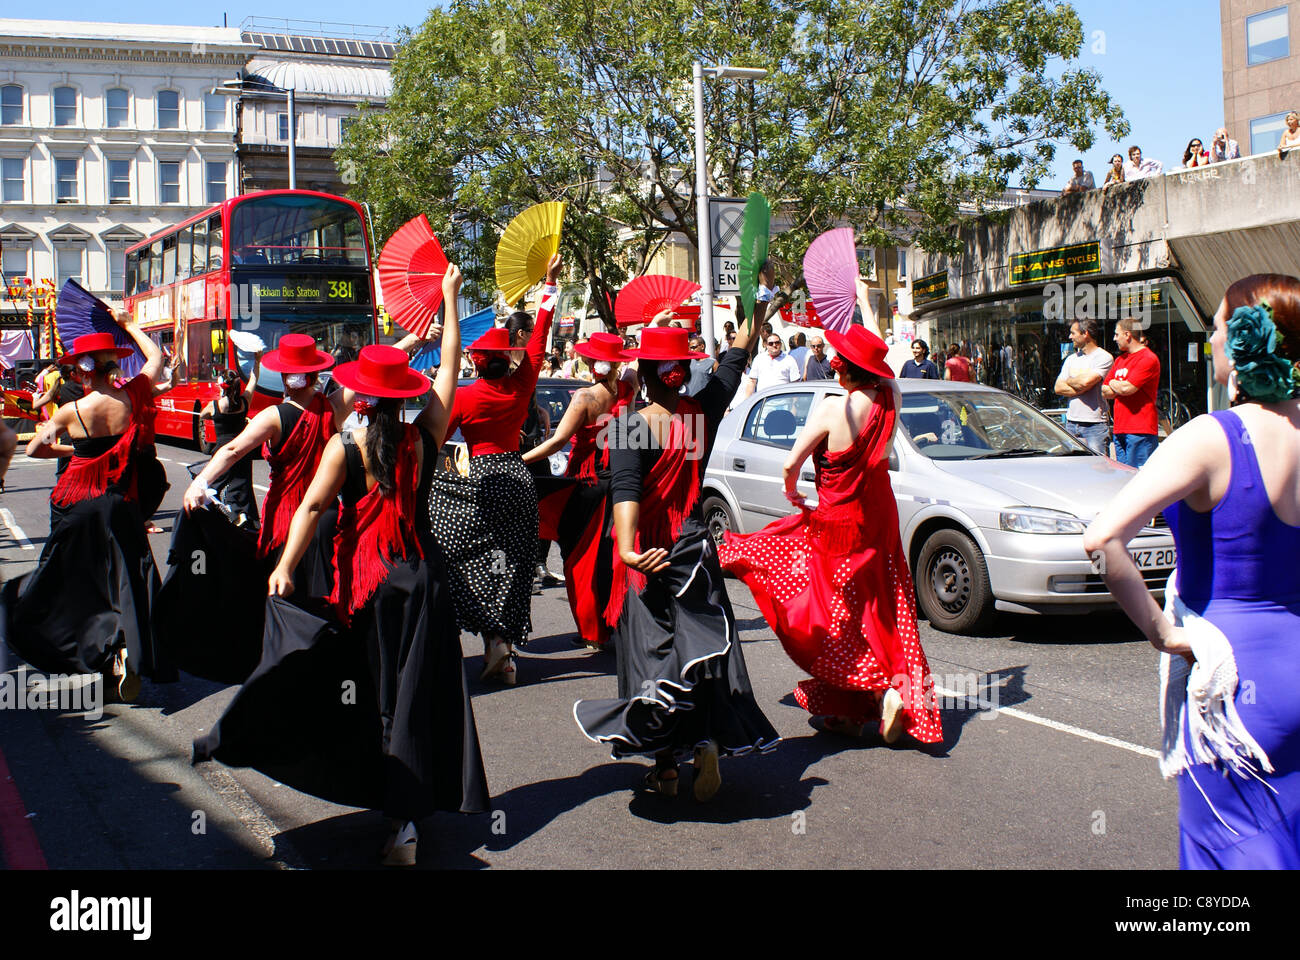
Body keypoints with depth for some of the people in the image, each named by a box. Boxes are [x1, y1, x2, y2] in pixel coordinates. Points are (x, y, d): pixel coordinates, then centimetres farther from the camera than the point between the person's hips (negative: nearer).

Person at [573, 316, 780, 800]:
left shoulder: (630, 424, -15)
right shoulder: (701, 412, -3)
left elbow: (626, 490, -30)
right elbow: (736, 360, 11)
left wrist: (627, 550, -42)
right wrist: (757, 303, 21)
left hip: (647, 553, -3)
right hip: (694, 547, 3)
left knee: (651, 650, 6)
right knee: (704, 646, 11)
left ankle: (665, 764, 10)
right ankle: (709, 741, -7)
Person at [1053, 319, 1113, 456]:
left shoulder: (1104, 357, -4)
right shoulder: (1071, 359, 17)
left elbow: (1086, 381, -19)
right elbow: (1058, 388, 7)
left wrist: (1069, 381, 1)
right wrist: (1081, 389, -7)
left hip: (1094, 425, -6)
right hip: (1071, 423, 6)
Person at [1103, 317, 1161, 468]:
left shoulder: (1148, 359, -8)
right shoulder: (1120, 359, 20)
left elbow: (1127, 388, -18)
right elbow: (1105, 392, 16)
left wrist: (1113, 384, 4)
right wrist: (1119, 387, -3)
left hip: (1140, 431, -8)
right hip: (1120, 430, 8)